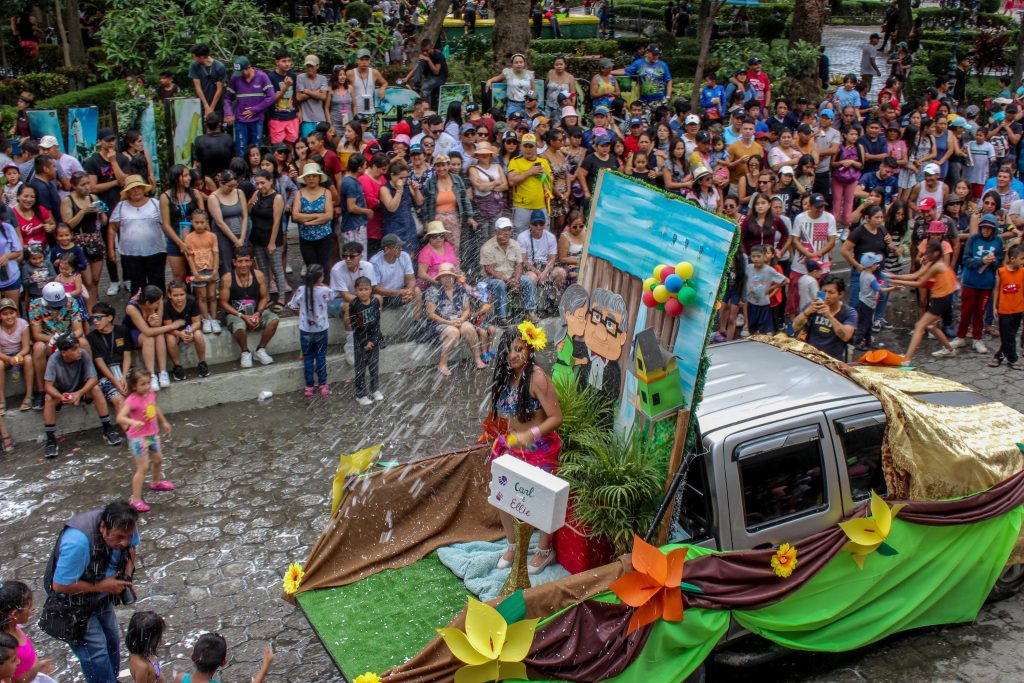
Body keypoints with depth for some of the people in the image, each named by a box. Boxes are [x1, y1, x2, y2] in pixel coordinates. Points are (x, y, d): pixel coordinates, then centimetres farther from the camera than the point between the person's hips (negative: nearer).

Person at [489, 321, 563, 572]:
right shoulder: (507, 376, 1)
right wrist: (506, 438, 17)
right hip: (513, 446, 7)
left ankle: (545, 551, 31)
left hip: (539, 450, -7)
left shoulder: (537, 378, -22)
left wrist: (531, 434, -33)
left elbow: (556, 418, -23)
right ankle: (513, 545, 35)